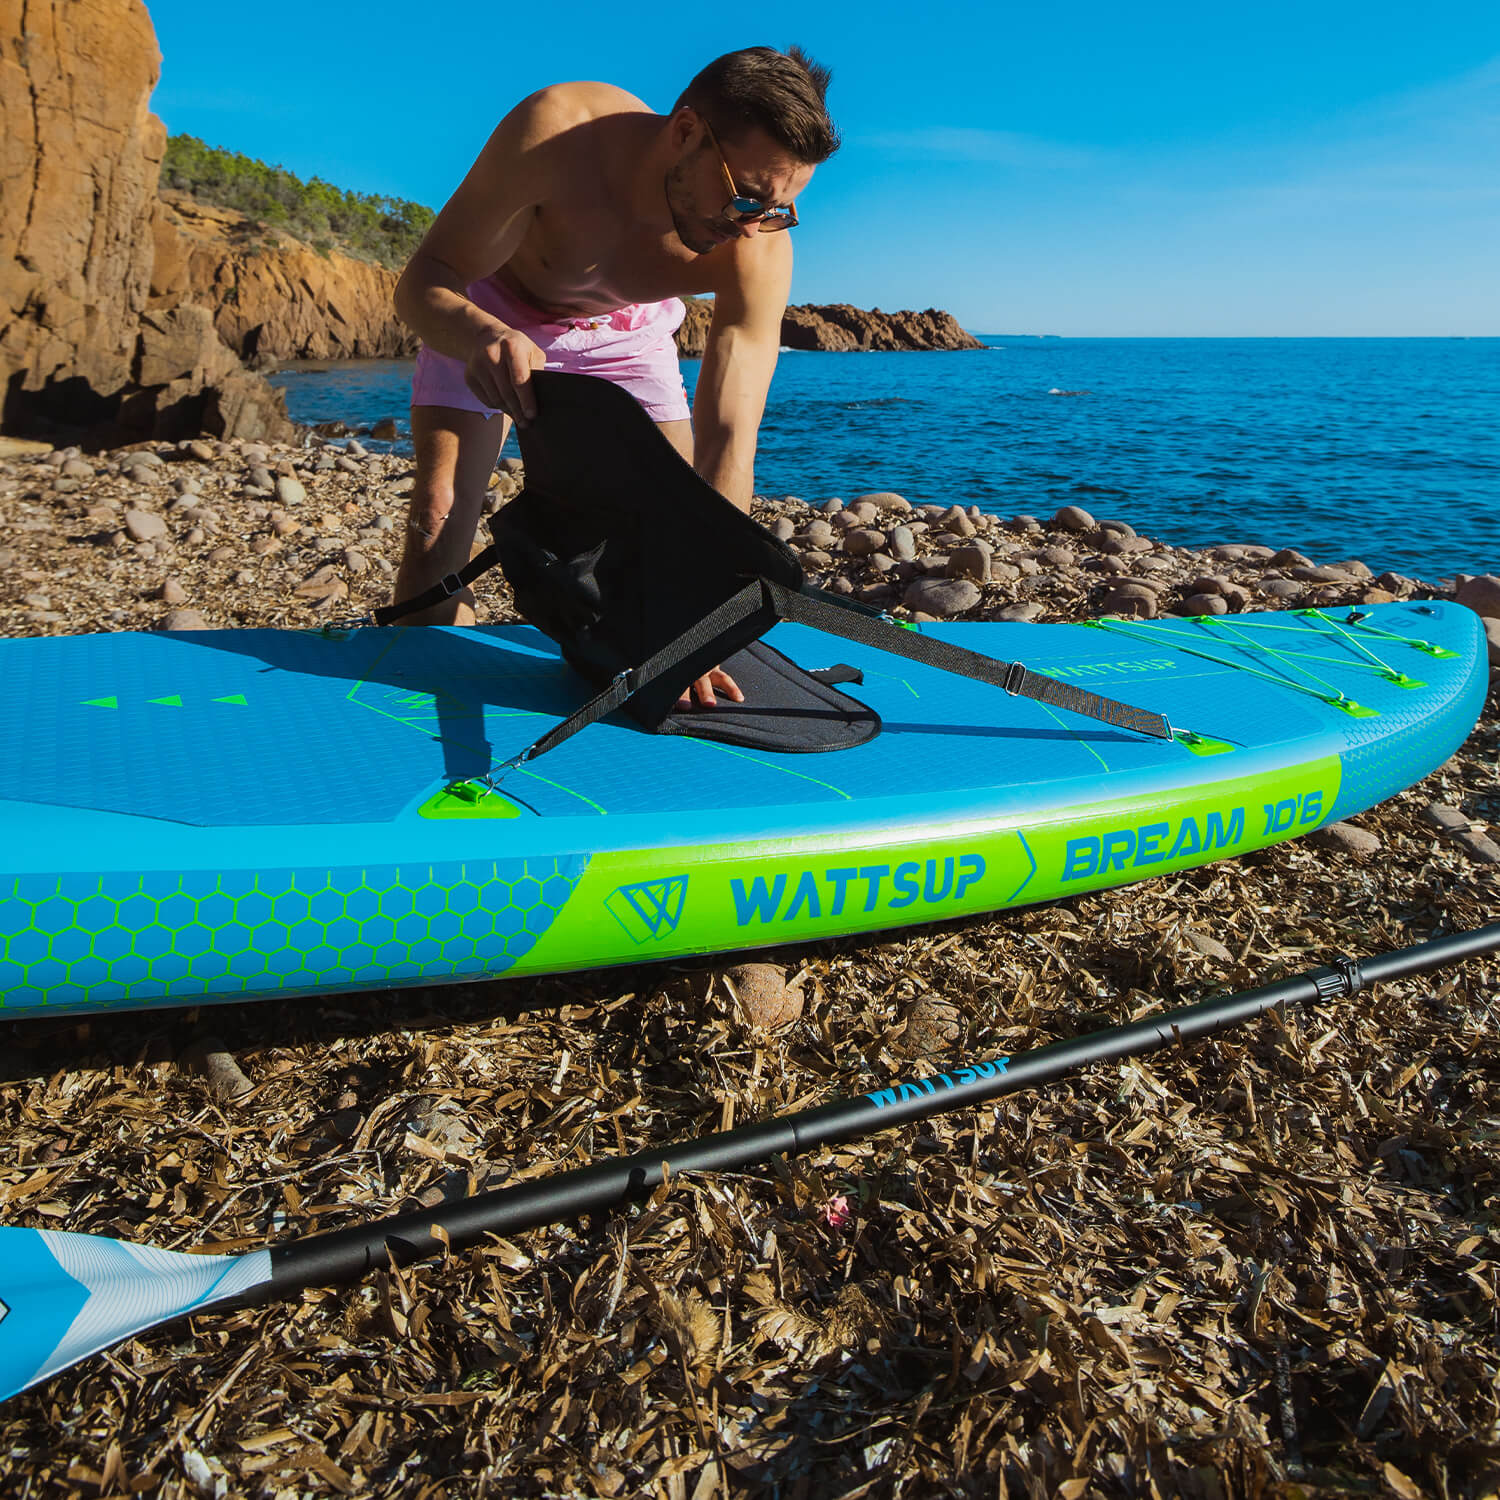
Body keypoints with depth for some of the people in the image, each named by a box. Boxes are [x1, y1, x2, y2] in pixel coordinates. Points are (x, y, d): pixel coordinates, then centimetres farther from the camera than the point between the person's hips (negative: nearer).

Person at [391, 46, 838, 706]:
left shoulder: (758, 250, -33)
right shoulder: (554, 132, -39)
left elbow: (727, 441, -39)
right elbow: (420, 283, -32)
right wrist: (480, 336, -58)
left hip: (624, 331, 2)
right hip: (484, 322, -1)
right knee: (436, 529, -13)